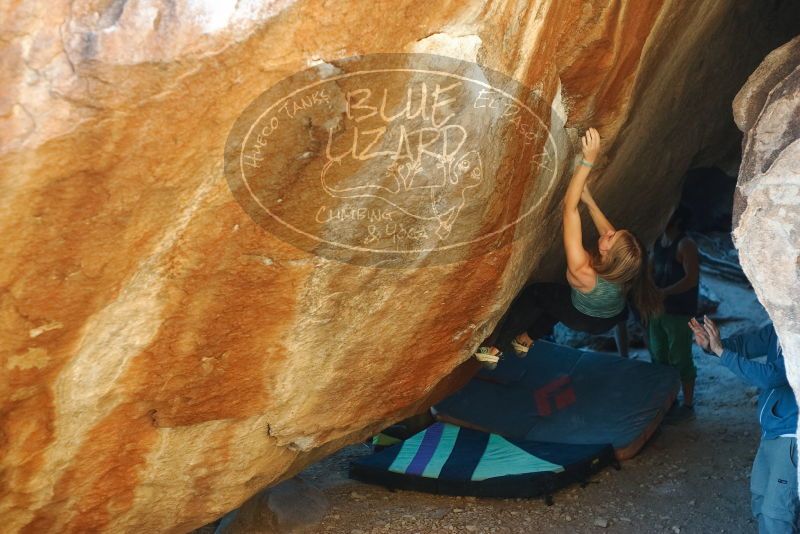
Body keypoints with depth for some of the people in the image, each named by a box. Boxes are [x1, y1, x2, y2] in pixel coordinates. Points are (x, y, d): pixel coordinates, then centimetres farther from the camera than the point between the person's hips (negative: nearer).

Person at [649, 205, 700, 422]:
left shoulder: (685, 244, -16)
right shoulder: (658, 241, 9)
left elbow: (692, 278, -22)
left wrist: (663, 292, -25)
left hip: (679, 312, -8)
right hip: (658, 310, 8)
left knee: (680, 360, 1)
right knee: (659, 357, 16)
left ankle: (687, 406, 13)